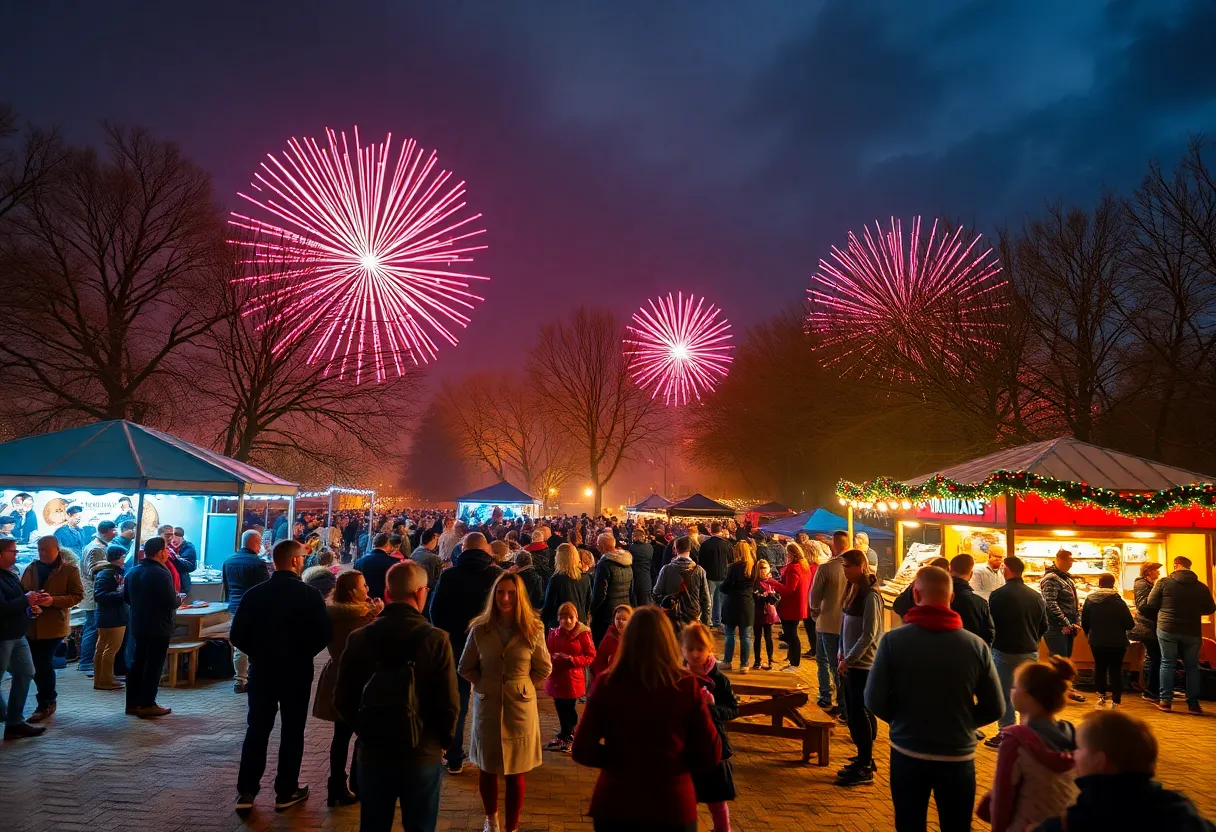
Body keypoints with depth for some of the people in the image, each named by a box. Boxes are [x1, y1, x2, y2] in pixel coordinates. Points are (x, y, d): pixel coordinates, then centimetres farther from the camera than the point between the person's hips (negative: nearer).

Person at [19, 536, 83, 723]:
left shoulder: (69, 569, -4)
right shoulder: (31, 569, 10)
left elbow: (78, 595, -7)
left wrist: (53, 600, -21)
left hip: (54, 625, -5)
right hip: (32, 624, 5)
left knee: (43, 665, -6)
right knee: (41, 665, 14)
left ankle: (45, 705, 7)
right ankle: (49, 701, 30)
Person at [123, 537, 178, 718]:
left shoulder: (132, 572, 7)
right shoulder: (161, 574, -20)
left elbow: (126, 598, 16)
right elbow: (172, 602, -22)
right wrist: (178, 599, -1)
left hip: (137, 625, 8)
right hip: (158, 627, -8)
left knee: (138, 662, 16)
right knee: (153, 665, 0)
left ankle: (132, 702, 22)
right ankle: (147, 705, 3)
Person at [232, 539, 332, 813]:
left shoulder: (254, 593, -5)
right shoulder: (310, 594, -13)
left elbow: (237, 635, -4)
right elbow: (324, 634, -14)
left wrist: (258, 652, 12)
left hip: (262, 669, 3)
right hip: (297, 671, -2)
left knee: (257, 729, 13)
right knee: (292, 731, 9)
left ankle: (246, 792, 14)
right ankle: (286, 792, 15)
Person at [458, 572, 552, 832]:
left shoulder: (533, 630, -9)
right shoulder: (479, 630, -7)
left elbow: (544, 669, 3)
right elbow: (465, 668, 6)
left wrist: (521, 686, -2)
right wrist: (483, 685, -2)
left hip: (520, 707, -1)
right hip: (487, 706, 2)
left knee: (516, 773, 7)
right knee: (487, 769, 17)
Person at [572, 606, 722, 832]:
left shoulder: (606, 684, -11)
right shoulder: (687, 686, -11)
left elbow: (582, 751, -5)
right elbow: (710, 756, -4)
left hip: (614, 804, 1)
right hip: (672, 806, 0)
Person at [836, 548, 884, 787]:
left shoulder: (870, 596, -16)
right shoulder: (853, 591, 9)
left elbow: (869, 634, -19)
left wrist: (849, 659, -15)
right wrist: (842, 653, 7)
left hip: (862, 665, -8)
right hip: (850, 663, 8)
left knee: (861, 714, 0)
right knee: (854, 714, 15)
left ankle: (865, 769, 11)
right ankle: (863, 760, 28)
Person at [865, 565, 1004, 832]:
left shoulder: (893, 640, -14)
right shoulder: (976, 645, -11)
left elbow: (874, 701, -13)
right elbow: (995, 708, -4)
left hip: (907, 753, -1)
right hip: (958, 756, 1)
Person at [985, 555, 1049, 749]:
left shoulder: (998, 594, -15)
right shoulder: (1036, 596, 0)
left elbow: (990, 624, -10)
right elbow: (1044, 626, 8)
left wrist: (992, 644, 9)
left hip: (1004, 651, -4)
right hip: (1030, 652, 5)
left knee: (1004, 694, 5)